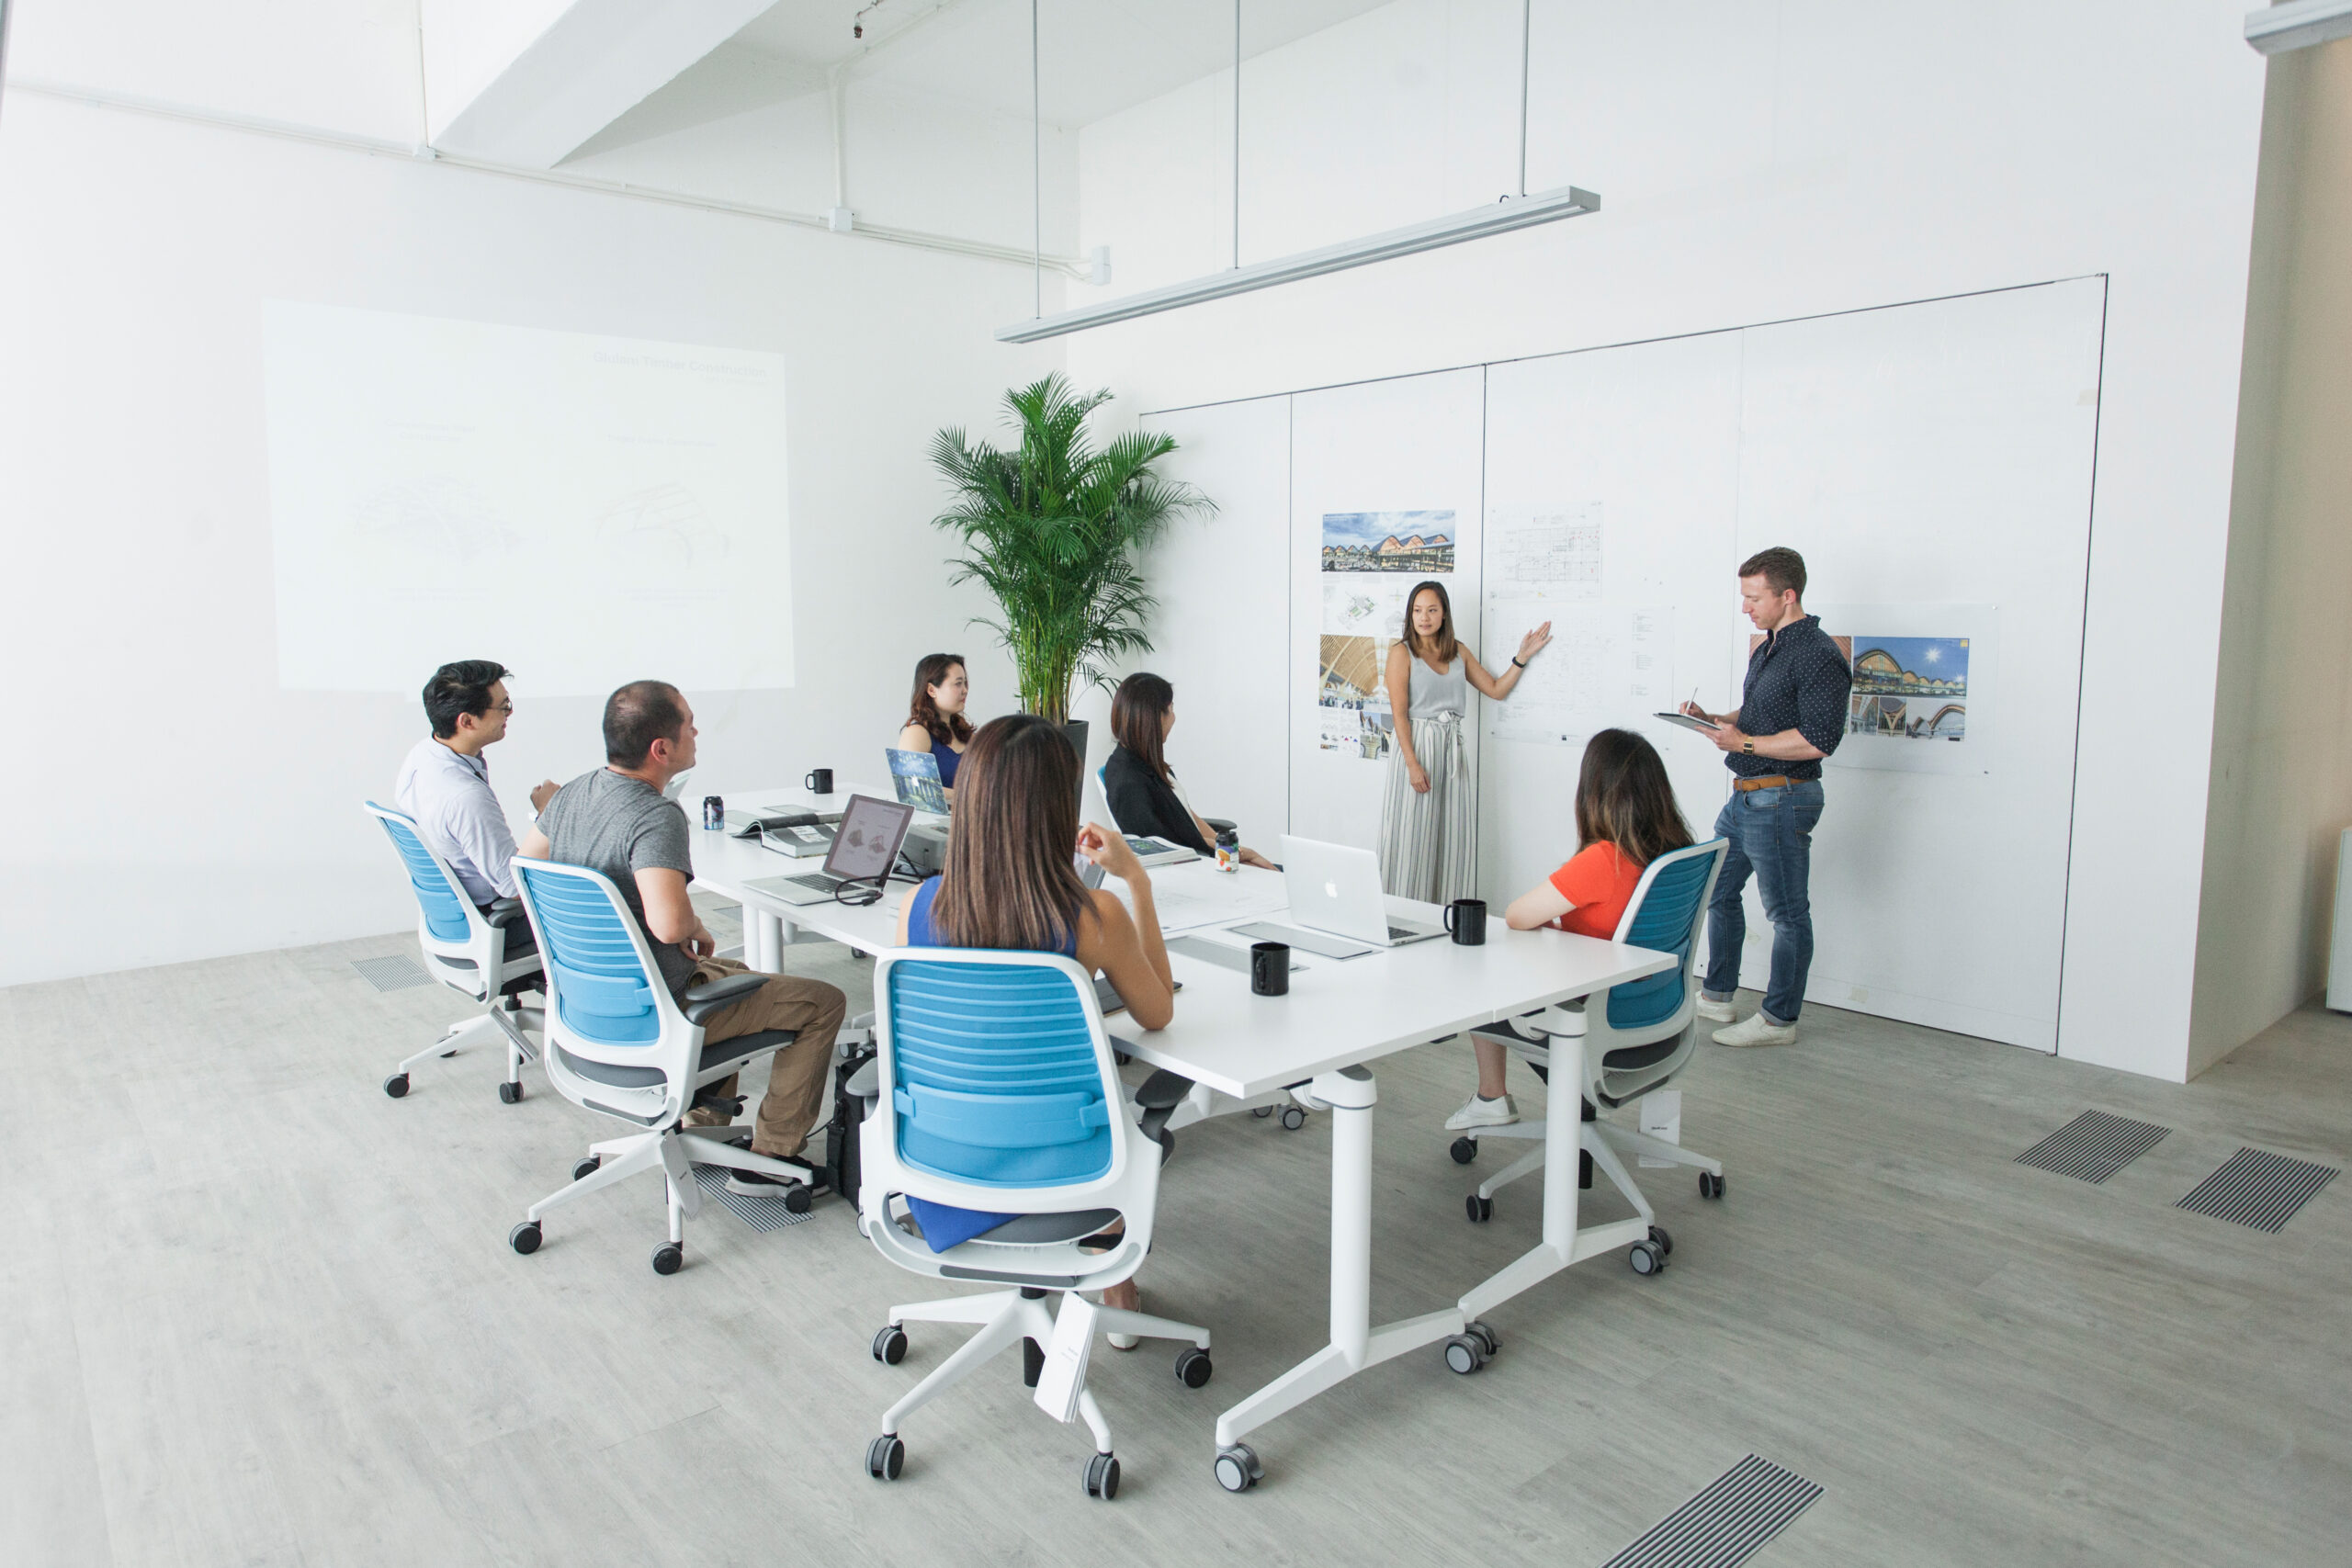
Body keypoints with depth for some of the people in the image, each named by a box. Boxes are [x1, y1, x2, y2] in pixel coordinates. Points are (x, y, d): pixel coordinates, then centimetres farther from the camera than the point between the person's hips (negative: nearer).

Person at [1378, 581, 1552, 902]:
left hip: (1452, 751, 5)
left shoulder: (1459, 653, 14)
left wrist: (1522, 657, 8)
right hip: (1416, 745, -5)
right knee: (1412, 839, -4)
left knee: (1450, 838, 5)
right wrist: (1413, 764, -17)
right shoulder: (1402, 652, -2)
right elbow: (1399, 713, -9)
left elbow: (1496, 690, 18)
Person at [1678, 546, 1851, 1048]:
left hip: (1782, 800, -10)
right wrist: (1714, 718, 7)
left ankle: (1779, 1018, 12)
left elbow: (1818, 740, -24)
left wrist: (1745, 743, -20)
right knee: (1717, 889, 17)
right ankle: (1716, 996, 31)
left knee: (1787, 912, 1)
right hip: (1746, 797, 10)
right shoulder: (1767, 648, 14)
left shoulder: (1819, 657, -17)